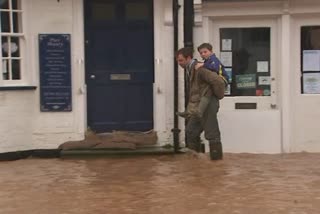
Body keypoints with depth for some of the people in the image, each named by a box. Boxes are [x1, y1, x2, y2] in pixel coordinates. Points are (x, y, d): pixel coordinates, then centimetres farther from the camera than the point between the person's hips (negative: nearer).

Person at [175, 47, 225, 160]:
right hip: (198, 107, 10)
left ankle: (216, 157, 7)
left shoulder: (199, 69, -21)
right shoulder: (189, 70, 9)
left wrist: (218, 96, -13)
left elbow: (218, 81, -27)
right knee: (191, 131, 14)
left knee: (211, 133, -2)